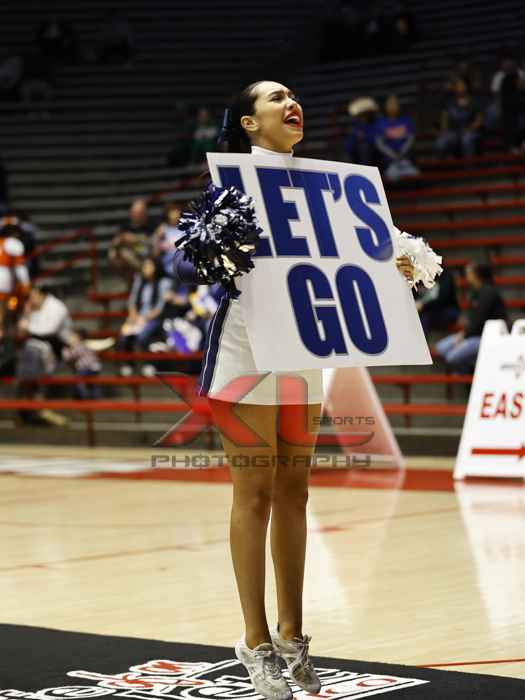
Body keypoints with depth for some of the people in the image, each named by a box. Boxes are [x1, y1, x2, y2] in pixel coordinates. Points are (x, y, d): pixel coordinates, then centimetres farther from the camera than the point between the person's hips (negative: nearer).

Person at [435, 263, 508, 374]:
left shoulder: (487, 292, -18)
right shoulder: (475, 291, 10)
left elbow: (479, 321, -20)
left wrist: (464, 335, -13)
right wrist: (463, 332, -1)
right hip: (476, 332, 10)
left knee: (453, 358, -22)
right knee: (441, 348, 4)